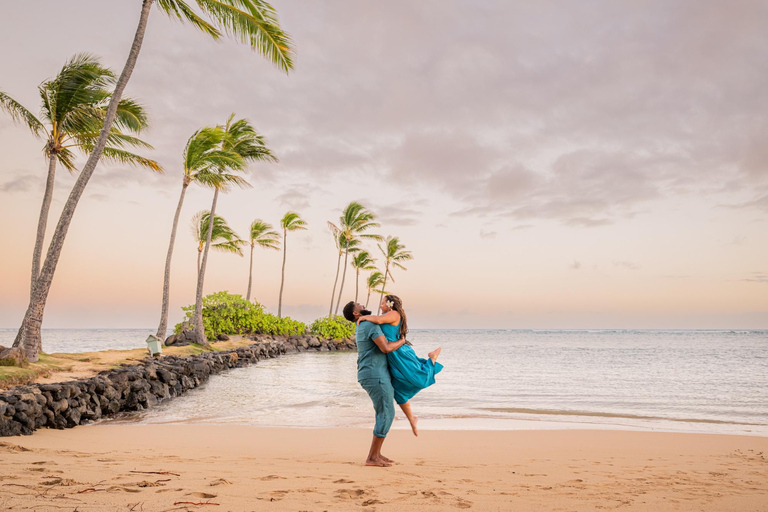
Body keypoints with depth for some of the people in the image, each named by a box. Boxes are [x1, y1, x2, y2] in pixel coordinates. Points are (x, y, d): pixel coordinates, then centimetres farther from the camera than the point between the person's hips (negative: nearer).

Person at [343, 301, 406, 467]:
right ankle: (372, 457, -4)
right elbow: (386, 348, -26)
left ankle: (376, 453, 18)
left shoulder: (361, 327, 19)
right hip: (375, 376, -10)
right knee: (386, 414, -7)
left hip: (372, 376, 10)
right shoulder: (371, 325, -15)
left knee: (385, 414, 14)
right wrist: (402, 341, -9)